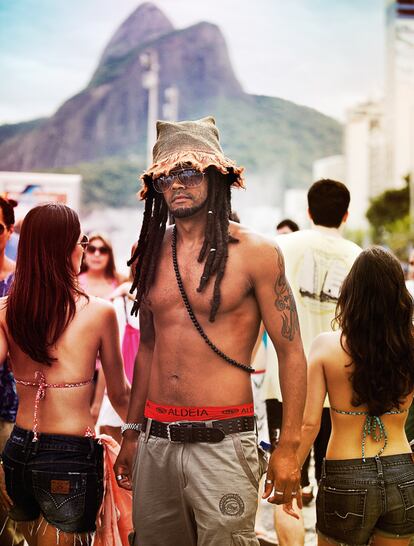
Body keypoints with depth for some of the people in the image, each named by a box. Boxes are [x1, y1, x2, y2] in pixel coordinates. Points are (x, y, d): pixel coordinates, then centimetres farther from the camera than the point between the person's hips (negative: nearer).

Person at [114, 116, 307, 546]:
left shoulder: (255, 252, -5)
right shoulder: (152, 253, 9)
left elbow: (291, 353, -5)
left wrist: (288, 447, -10)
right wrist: (131, 433, 17)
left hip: (223, 442, -5)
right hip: (155, 442, 5)